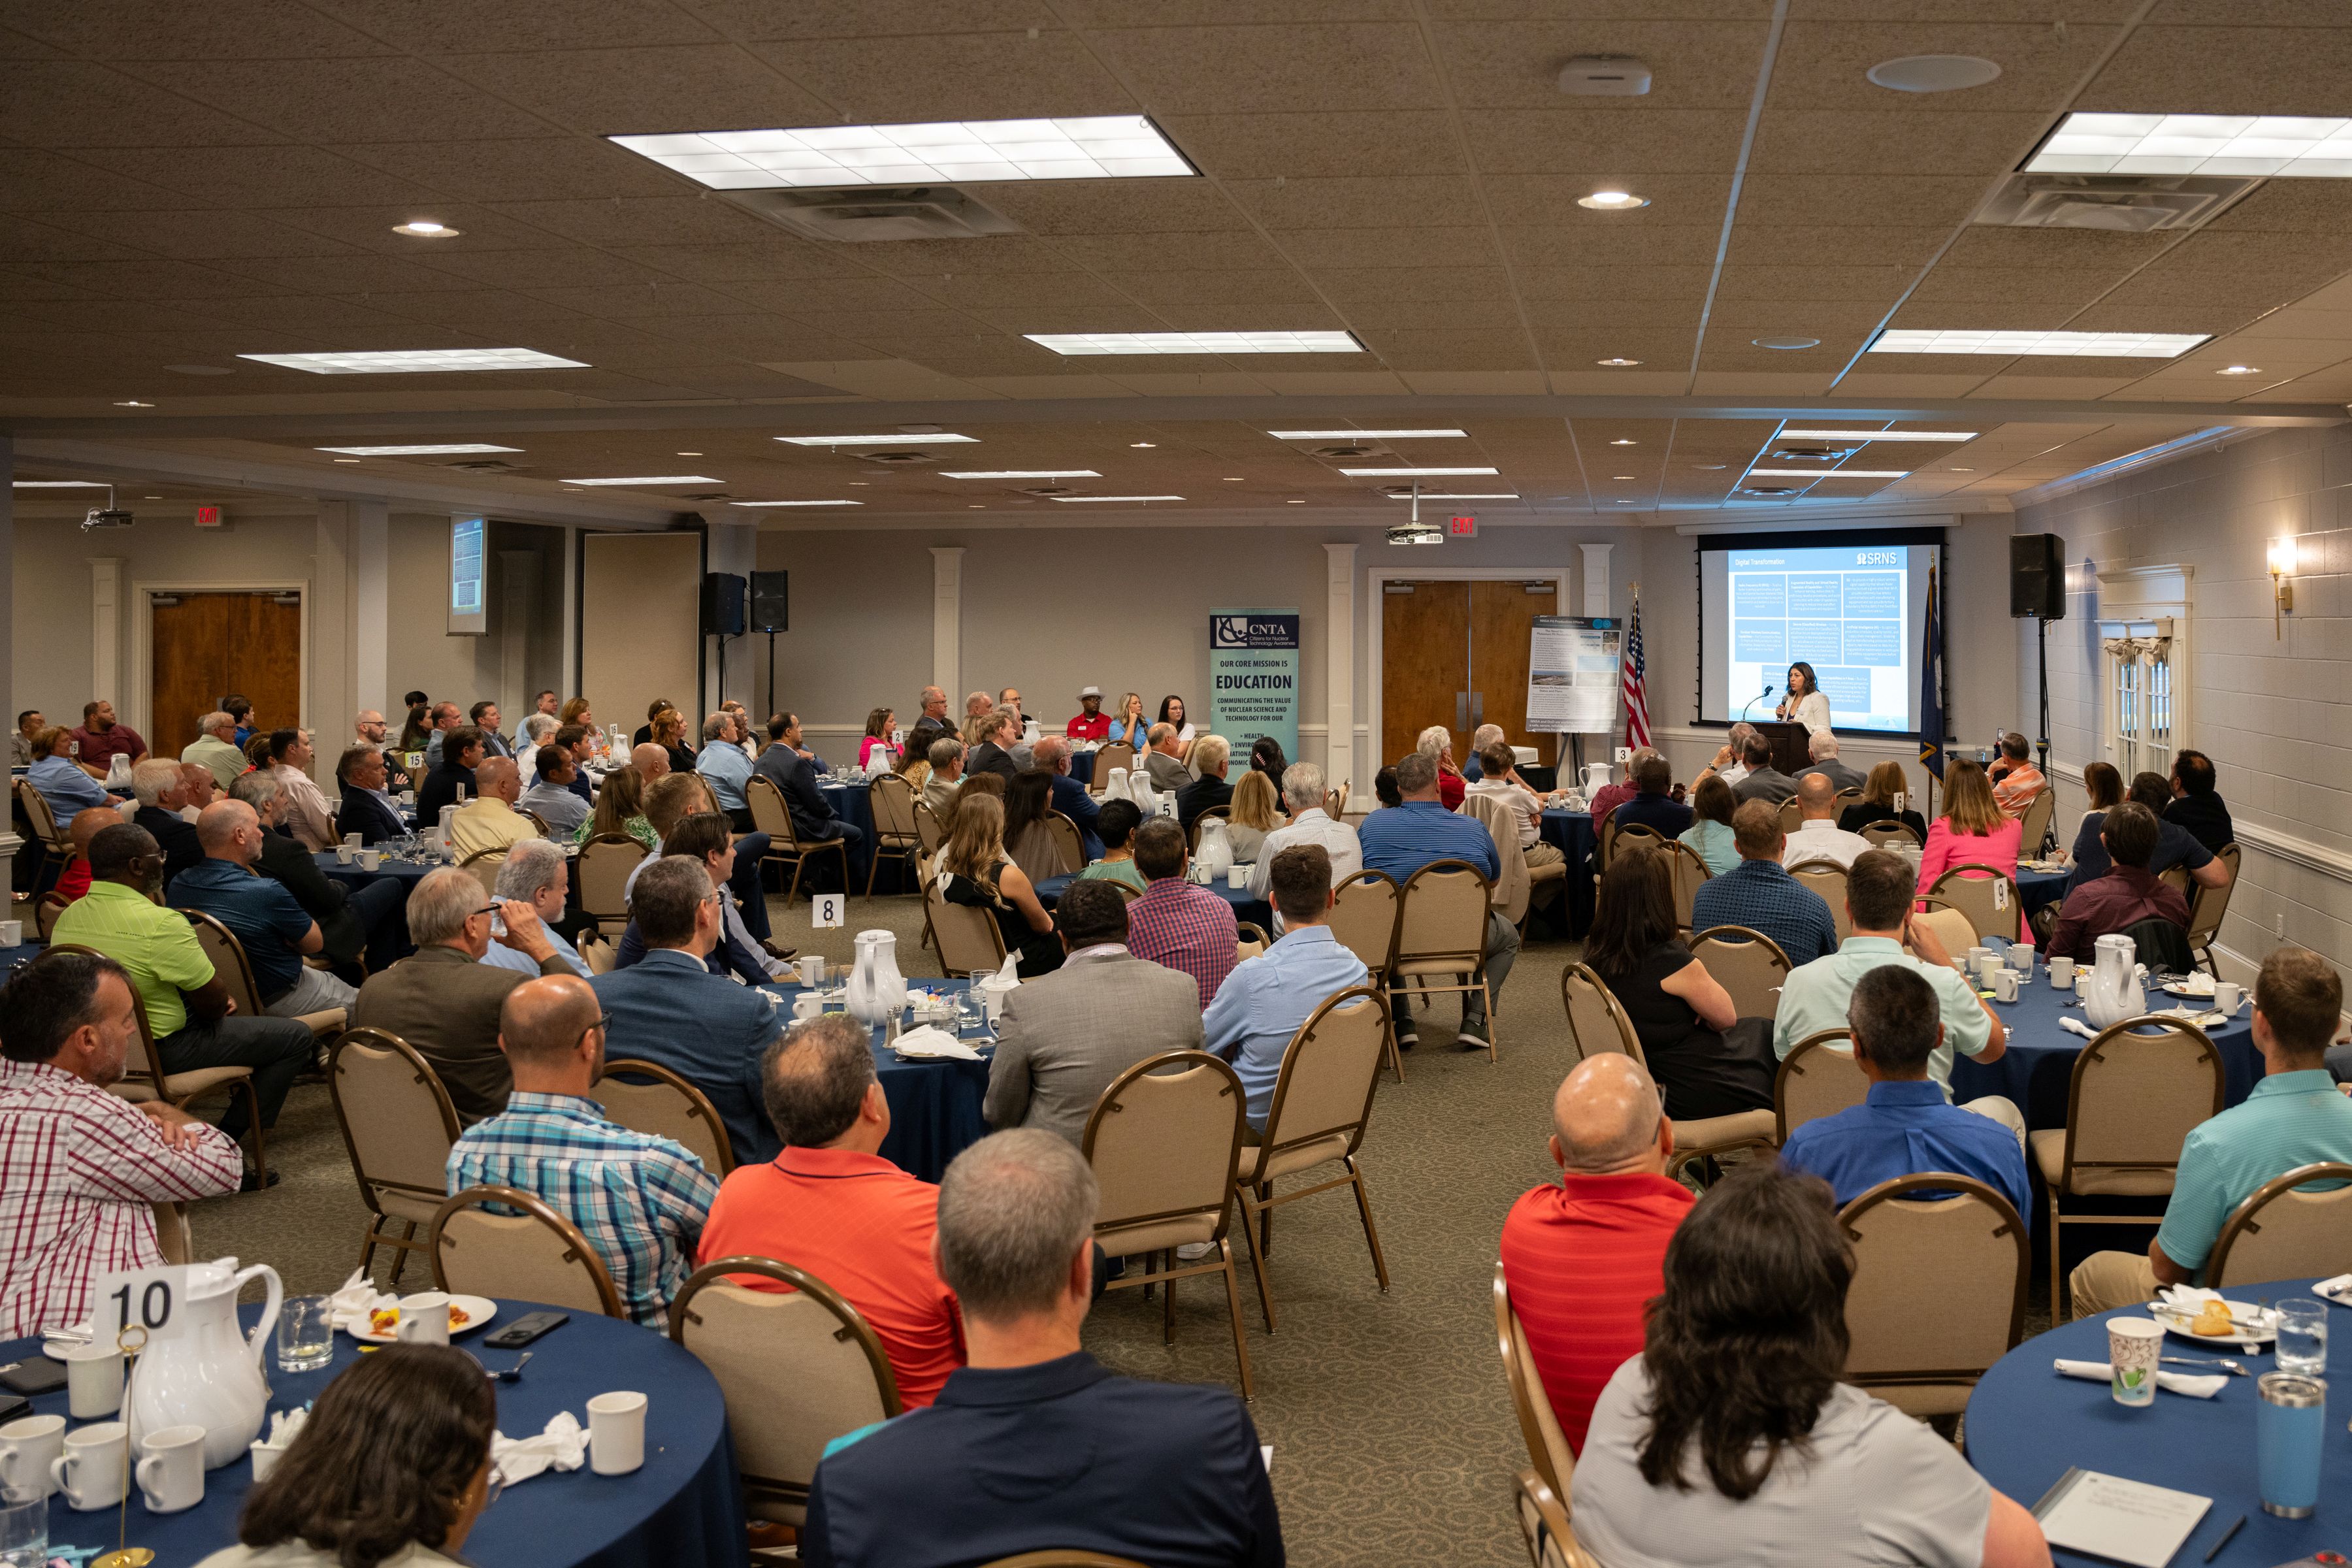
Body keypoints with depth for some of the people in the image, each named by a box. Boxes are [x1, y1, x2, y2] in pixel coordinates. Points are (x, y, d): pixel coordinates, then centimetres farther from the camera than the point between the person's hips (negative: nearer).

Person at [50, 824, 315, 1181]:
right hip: (159, 1051, -9)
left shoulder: (68, 916, 0)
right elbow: (215, 1001, -20)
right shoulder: (161, 923, -26)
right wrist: (218, 1002, 6)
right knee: (296, 1036, 0)